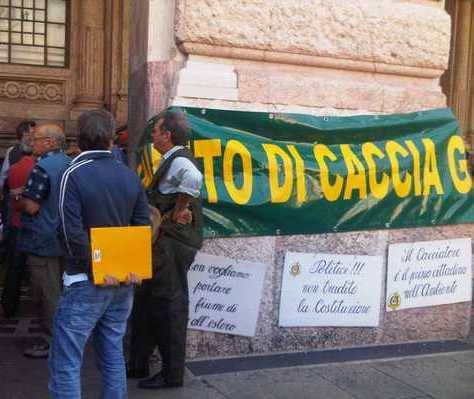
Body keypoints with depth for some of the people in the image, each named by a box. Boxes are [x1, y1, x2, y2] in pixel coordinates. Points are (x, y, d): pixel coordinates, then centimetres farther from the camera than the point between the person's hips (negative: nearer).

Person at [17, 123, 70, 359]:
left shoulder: (42, 168, -19)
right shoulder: (70, 165, 9)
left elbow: (31, 207, -23)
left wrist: (19, 196, -1)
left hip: (43, 242, -9)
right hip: (65, 240, 9)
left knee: (47, 295, 0)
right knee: (59, 291, 18)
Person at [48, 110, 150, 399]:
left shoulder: (75, 174, -11)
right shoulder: (130, 175, 6)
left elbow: (74, 233, -18)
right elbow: (144, 226, 4)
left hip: (87, 281, -6)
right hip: (124, 282, 6)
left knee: (65, 362, 0)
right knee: (113, 355, 16)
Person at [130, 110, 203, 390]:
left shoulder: (179, 161, -16)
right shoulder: (171, 161, 16)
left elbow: (194, 178, -39)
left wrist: (179, 211, -27)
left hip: (174, 245, -10)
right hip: (165, 243, 10)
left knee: (170, 305, -1)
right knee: (147, 301, 17)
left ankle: (172, 374, 11)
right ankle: (138, 364, 30)